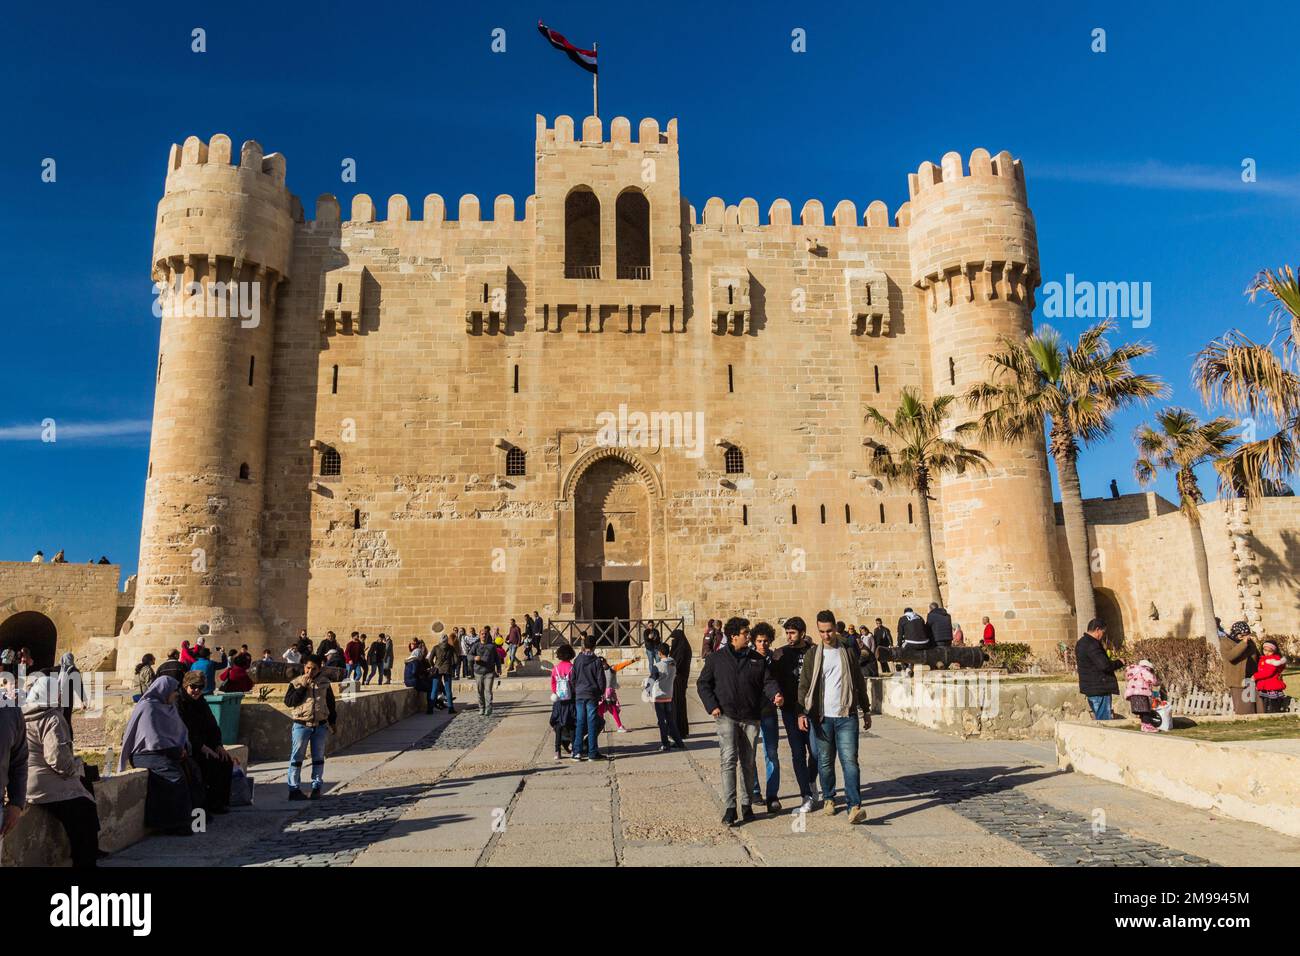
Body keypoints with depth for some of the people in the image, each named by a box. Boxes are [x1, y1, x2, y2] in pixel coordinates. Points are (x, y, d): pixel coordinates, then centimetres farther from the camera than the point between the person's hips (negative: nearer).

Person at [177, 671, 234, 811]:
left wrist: (218, 745, 2)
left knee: (226, 760, -12)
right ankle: (209, 804, -18)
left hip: (205, 746, 8)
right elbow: (183, 731, -18)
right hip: (187, 748, -8)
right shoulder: (179, 703, -9)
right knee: (213, 761, -27)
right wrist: (202, 747, -22)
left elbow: (213, 725, 17)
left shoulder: (201, 703, 16)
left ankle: (222, 801, -6)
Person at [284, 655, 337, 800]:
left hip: (320, 725, 3)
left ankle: (317, 787, 18)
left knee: (318, 758, 9)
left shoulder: (324, 682, 5)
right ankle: (294, 789, 9)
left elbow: (330, 702, 13)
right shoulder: (296, 682, -2)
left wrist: (332, 721, 14)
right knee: (296, 758, 1)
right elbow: (288, 701, -13)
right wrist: (302, 686, -19)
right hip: (301, 725, -2)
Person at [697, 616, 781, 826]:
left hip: (751, 718, 3)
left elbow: (767, 682, 6)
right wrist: (712, 706, -6)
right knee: (729, 759, -12)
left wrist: (775, 694, -16)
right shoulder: (716, 658, 1)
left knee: (748, 762, 11)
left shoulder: (757, 659, 8)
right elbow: (703, 684, 5)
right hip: (727, 716, -3)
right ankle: (729, 808, -10)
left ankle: (746, 804, 23)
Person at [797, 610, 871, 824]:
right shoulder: (812, 656, 5)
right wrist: (802, 713, -9)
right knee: (825, 761, 9)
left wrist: (866, 711, 14)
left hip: (847, 716, 0)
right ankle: (828, 798, 28)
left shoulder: (848, 653, 8)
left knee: (849, 760, -9)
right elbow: (804, 686, 2)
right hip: (822, 717, 1)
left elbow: (859, 683, 14)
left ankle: (854, 806, -12)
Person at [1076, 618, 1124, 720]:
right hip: (1099, 689, -10)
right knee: (1104, 720, -5)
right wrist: (1119, 662, -8)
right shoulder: (1091, 645, -19)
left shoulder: (1081, 643, 15)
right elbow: (1105, 665, -24)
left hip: (1089, 688, 10)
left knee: (1098, 719, 16)